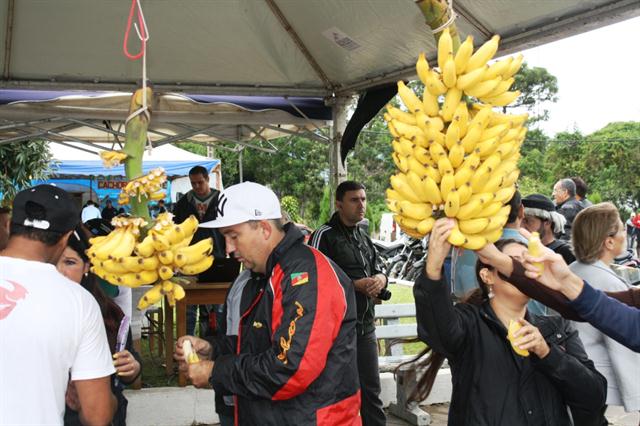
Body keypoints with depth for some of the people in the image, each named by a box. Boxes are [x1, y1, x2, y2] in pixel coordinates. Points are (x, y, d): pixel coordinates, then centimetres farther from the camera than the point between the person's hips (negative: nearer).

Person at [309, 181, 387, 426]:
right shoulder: (324, 235, -9)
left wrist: (381, 279, -2)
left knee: (371, 389, 13)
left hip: (366, 325, 7)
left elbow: (375, 271, 22)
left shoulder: (364, 238, 15)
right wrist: (355, 285, -18)